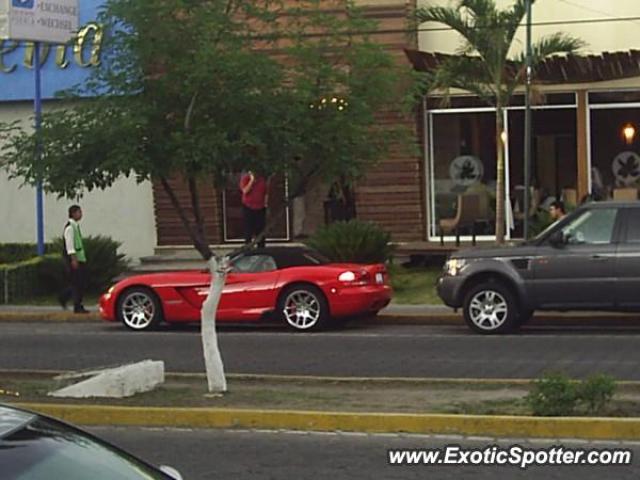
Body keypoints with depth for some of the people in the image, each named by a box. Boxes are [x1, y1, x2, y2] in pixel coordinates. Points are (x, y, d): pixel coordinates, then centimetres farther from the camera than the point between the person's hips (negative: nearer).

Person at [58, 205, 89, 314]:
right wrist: (73, 259, -23)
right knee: (77, 283, -6)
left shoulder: (76, 225, 16)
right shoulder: (70, 226, -13)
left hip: (79, 258, 10)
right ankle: (77, 307, -1)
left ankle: (64, 298, 21)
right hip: (74, 259, -10)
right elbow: (69, 244, -19)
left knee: (82, 283, 10)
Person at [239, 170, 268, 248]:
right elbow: (245, 190, -16)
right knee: (248, 230, -3)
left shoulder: (262, 179, 8)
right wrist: (252, 180, -17)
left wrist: (265, 203, 3)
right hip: (248, 208, -3)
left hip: (260, 208, 3)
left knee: (261, 230, 3)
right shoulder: (245, 178, -2)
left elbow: (266, 193, 15)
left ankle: (261, 248, 8)